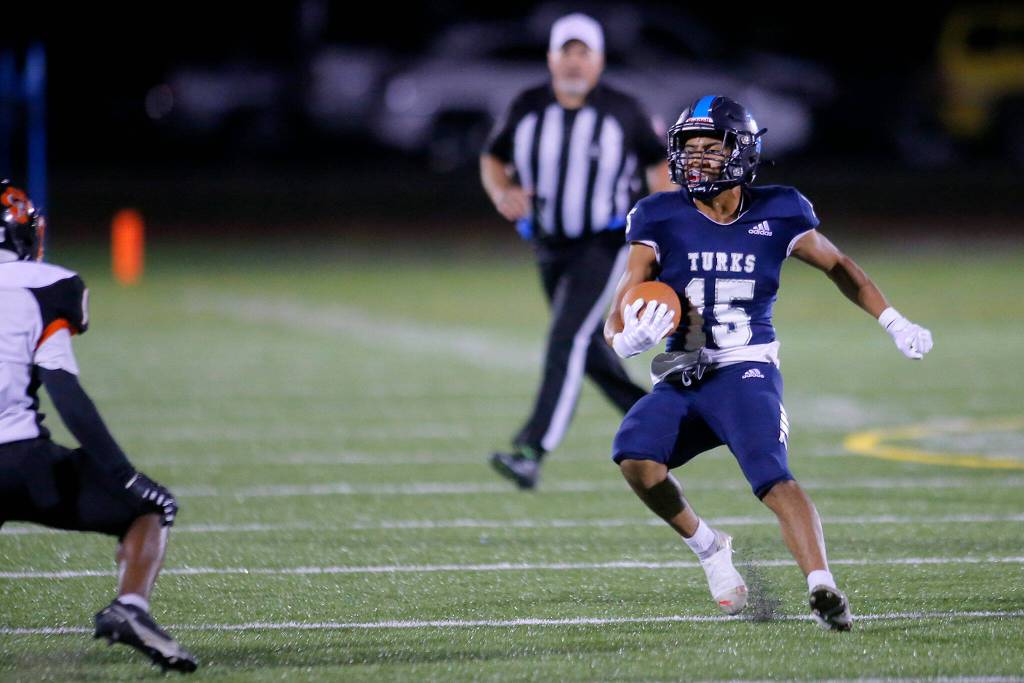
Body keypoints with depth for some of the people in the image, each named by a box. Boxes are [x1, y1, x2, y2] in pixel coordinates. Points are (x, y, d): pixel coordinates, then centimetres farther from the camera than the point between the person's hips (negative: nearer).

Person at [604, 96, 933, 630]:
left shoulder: (776, 214, 1)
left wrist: (893, 322, 19)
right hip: (681, 381, 2)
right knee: (633, 454, -24)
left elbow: (836, 265, 20)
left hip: (746, 372, -2)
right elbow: (618, 320, 1)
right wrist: (629, 339, -23)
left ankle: (822, 589, -36)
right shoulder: (661, 220, 1)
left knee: (771, 476, -27)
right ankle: (707, 547, 1)